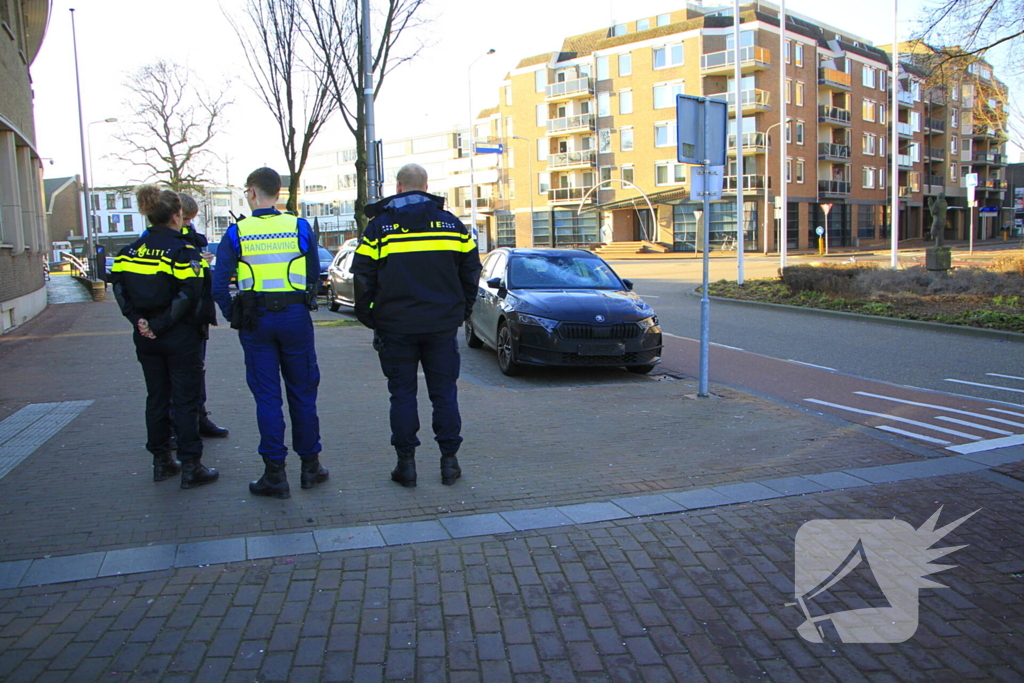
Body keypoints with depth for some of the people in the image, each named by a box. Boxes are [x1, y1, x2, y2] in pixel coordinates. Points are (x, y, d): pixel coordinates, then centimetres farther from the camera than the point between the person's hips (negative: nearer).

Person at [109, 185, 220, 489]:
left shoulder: (131, 250, 6)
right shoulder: (183, 250, -13)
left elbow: (119, 288, 1)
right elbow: (189, 294, -21)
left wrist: (139, 320, -4)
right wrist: (162, 325, -16)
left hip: (146, 338, 6)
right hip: (181, 337, -6)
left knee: (156, 398, 15)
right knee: (186, 400, 1)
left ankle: (161, 462, 23)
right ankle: (191, 466, 5)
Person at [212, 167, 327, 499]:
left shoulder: (236, 233, -2)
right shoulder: (300, 227, 1)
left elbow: (219, 286, -6)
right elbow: (314, 275, 4)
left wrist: (234, 317, 6)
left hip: (255, 321, -1)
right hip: (295, 317, 1)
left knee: (267, 397, 5)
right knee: (302, 394, 11)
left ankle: (275, 474, 9)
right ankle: (310, 465, 20)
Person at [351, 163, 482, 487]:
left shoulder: (379, 226, -1)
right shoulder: (451, 223, 5)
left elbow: (363, 277, -3)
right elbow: (470, 271, 8)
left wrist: (370, 318, 7)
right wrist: (461, 312, 16)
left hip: (396, 326, -2)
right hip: (443, 325, 2)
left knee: (402, 394, 7)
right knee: (444, 393, 9)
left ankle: (406, 462, 9)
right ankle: (449, 460, 12)